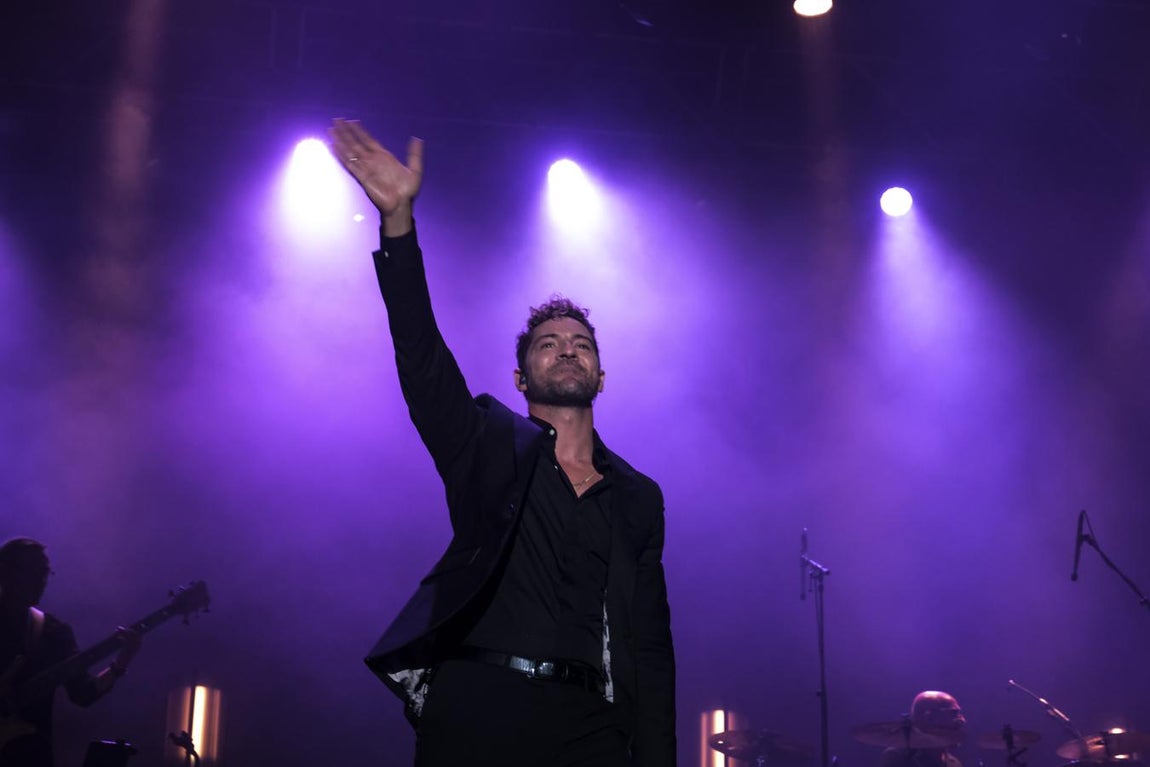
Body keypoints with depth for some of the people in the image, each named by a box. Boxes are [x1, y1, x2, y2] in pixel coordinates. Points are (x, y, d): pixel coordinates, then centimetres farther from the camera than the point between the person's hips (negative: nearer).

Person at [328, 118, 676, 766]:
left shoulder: (638, 498, 17)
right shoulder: (491, 445, 12)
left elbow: (650, 644, 14)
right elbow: (421, 353, -3)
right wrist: (399, 220, -16)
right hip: (475, 711, -2)